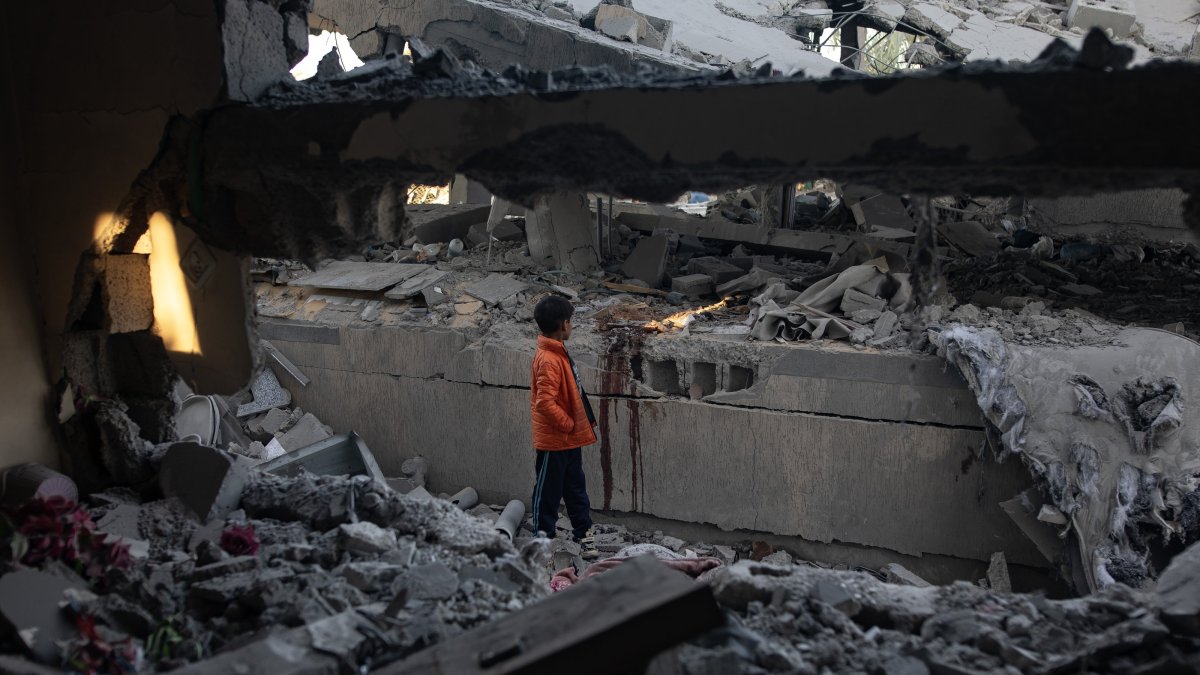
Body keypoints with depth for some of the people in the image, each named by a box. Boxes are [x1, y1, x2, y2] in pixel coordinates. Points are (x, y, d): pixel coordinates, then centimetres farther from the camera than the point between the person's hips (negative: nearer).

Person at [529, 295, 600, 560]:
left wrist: (586, 420, 14)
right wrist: (568, 424, -18)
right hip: (554, 442, -10)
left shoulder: (558, 353, 7)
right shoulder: (549, 360, -24)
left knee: (576, 489, 18)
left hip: (569, 440, 10)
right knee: (548, 493, 5)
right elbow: (545, 403, -30)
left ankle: (584, 534, 28)